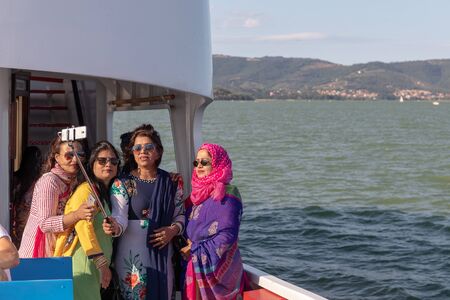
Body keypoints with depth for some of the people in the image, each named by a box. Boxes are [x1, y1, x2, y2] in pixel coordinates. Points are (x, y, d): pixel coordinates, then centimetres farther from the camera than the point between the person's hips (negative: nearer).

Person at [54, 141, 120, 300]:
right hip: (81, 263, -8)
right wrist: (102, 263, -21)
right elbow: (84, 227, -18)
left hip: (95, 268, 8)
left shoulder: (107, 194, 20)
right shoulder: (86, 190, -7)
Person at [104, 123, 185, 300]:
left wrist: (174, 230, -7)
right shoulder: (122, 184, -2)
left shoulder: (171, 182, 7)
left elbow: (181, 214, 13)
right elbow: (120, 217, -14)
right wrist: (115, 227, -36)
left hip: (163, 253, 3)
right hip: (133, 255, -3)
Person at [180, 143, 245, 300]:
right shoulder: (201, 192, 11)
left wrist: (194, 249, -13)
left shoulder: (225, 195, -14)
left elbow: (227, 236, -21)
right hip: (196, 265, 7)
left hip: (215, 268, -7)